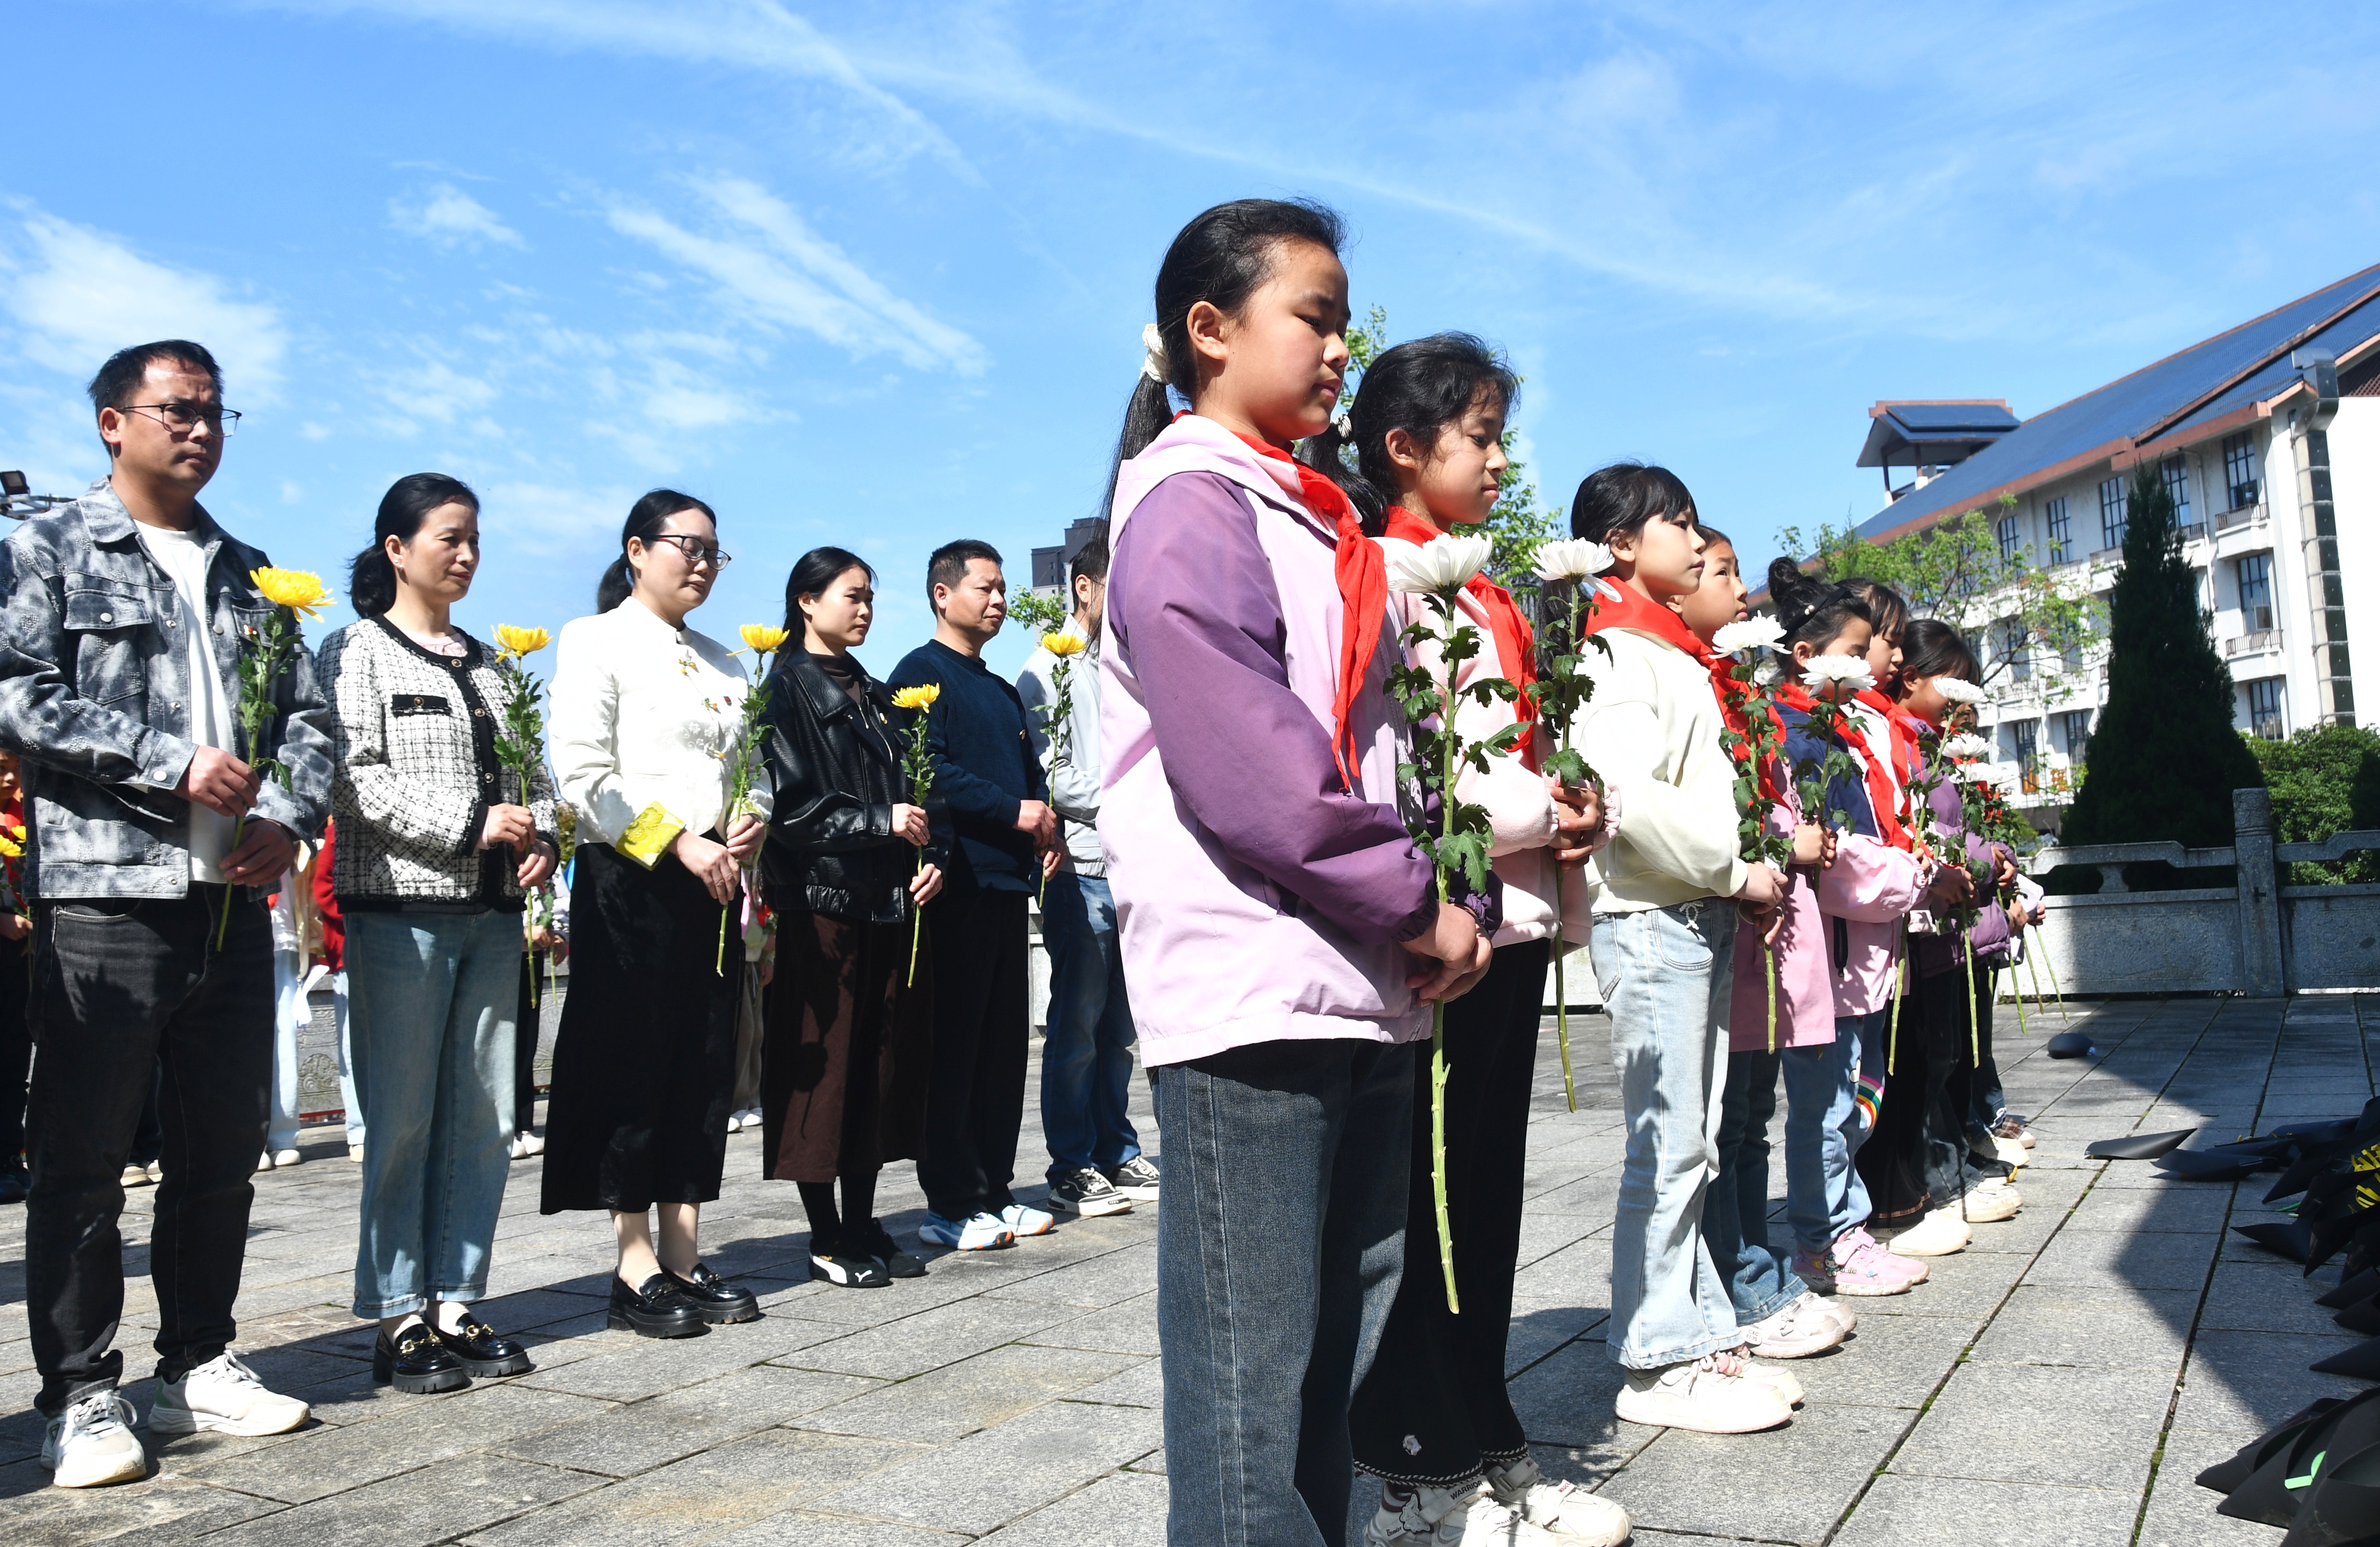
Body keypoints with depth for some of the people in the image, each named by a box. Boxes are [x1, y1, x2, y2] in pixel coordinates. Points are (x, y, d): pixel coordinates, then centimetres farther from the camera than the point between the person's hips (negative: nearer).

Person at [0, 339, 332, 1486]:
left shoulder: (249, 575, 19)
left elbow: (304, 716, 14)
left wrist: (287, 816, -4)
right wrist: (177, 768, -14)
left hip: (234, 898, 5)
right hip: (104, 895, -5)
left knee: (223, 1152, 10)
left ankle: (200, 1365, 23)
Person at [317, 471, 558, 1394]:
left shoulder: (489, 663, 19)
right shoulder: (357, 651, 1)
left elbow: (533, 774, 19)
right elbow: (353, 779, -11)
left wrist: (540, 841, 0)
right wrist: (471, 826, -15)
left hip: (492, 913, 6)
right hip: (399, 910, -6)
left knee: (485, 1116, 6)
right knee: (403, 1119, -2)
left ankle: (456, 1306, 16)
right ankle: (399, 1322, 8)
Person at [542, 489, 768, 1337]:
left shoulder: (722, 661, 19)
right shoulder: (596, 641, -2)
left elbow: (753, 765, 22)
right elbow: (584, 775, -12)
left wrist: (753, 820, 0)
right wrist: (679, 844, -15)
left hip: (714, 884, 7)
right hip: (630, 881, -7)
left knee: (707, 1069, 7)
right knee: (634, 1068, -2)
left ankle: (683, 1256, 17)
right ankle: (636, 1270, 7)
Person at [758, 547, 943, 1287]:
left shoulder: (874, 692, 19)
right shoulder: (787, 687, -3)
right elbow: (791, 804, -12)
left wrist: (926, 858, 4)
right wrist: (881, 823, -14)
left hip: (888, 899, 7)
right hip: (819, 899, -7)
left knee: (883, 1062, 8)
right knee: (823, 1067, -1)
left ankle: (863, 1224, 18)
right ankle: (827, 1238, 8)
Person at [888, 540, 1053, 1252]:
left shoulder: (1001, 691, 23)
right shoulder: (920, 674, -3)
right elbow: (930, 770, -15)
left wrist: (1046, 825, 4)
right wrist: (1014, 811, -16)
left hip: (1007, 879, 8)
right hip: (958, 880, -8)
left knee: (1005, 1042, 10)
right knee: (953, 1044, -4)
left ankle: (993, 1189, 19)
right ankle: (950, 1205, 2)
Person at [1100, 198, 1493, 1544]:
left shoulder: (1321, 521, 20)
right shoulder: (1188, 501, -6)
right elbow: (1245, 763, -17)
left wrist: (1452, 909, 4)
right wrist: (1416, 905, -10)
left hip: (1372, 995, 9)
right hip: (1252, 999, -9)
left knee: (1335, 1363, 15)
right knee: (1251, 1381, -2)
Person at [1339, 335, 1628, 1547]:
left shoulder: (1490, 589, 20)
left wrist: (1575, 806, 5)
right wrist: (1535, 813, -13)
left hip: (1517, 914, 9)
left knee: (1489, 1193, 14)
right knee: (1427, 1198, -1)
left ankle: (1482, 1449, 25)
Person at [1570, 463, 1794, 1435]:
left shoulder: (1678, 653, 20)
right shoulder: (1615, 652, -10)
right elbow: (1629, 793, -22)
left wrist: (1748, 878, 11)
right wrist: (1737, 873, -13)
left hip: (1701, 916, 10)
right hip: (1650, 920, -10)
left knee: (1695, 1140, 12)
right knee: (1669, 1144, -6)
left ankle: (1696, 1336, 21)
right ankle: (1656, 1364, 3)